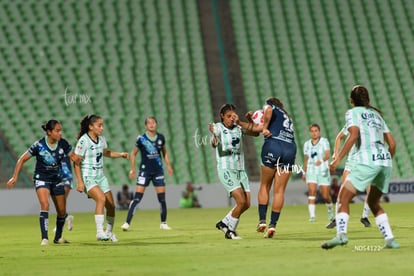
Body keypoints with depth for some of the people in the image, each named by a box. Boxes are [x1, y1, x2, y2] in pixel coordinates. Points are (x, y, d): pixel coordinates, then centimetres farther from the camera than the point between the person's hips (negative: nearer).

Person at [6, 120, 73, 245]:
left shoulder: (63, 144, -10)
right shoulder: (39, 145, -19)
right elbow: (22, 159, -8)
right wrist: (15, 177, -9)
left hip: (57, 179, 4)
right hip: (41, 179, -4)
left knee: (62, 211, 8)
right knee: (45, 205, -26)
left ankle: (58, 237, 32)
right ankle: (44, 238, -25)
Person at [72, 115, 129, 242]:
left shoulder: (101, 139, 7)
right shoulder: (83, 141, -15)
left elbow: (106, 152, 29)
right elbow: (76, 162, -13)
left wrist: (121, 154, 12)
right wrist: (80, 182, -17)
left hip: (100, 176, 8)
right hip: (88, 177, -8)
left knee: (111, 205, 4)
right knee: (101, 198, -29)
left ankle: (109, 232, 24)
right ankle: (99, 232, -29)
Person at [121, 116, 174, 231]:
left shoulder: (161, 138, 2)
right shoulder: (141, 139, -7)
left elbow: (164, 152, 17)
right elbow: (133, 153, 2)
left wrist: (168, 165, 8)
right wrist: (132, 169, -2)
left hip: (158, 171, 3)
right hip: (145, 170, -3)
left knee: (162, 198, 3)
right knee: (137, 198, -10)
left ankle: (163, 223, 18)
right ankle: (127, 223, -10)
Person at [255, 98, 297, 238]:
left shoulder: (270, 107, 14)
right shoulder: (287, 117, 32)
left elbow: (268, 110, -10)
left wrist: (265, 128, -4)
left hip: (273, 147, -5)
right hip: (290, 149, 5)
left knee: (264, 186, 9)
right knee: (279, 190, 3)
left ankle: (262, 220, 1)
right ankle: (272, 224, -2)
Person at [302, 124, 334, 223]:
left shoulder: (324, 141, -1)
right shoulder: (307, 144, 11)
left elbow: (328, 154, -15)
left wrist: (322, 160, -35)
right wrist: (304, 172, 21)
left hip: (323, 171, -2)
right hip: (311, 171, 2)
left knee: (325, 196, -1)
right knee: (311, 191, -19)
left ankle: (330, 211, 29)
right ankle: (312, 215, -23)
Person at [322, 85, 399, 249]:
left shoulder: (352, 113, 8)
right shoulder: (377, 114, 25)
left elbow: (354, 135, -11)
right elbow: (392, 144, 21)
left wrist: (338, 159, -13)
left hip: (367, 160, -6)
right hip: (385, 159, 6)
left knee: (343, 198, -4)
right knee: (373, 203, 20)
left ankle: (341, 234, -26)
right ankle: (390, 239, 7)